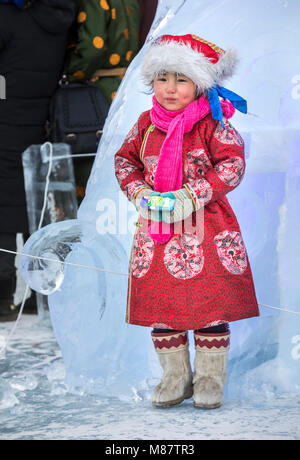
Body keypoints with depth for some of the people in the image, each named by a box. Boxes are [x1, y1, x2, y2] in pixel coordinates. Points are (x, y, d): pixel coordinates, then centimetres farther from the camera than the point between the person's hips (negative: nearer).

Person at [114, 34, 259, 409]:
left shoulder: (213, 124, -8)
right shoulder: (146, 123, 6)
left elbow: (232, 165, -14)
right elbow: (125, 159, 14)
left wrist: (192, 196, -22)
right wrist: (139, 193, -5)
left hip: (206, 227, -4)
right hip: (156, 225, 4)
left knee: (210, 303, -1)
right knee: (160, 303, 5)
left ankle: (210, 377, 14)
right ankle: (175, 376, 19)